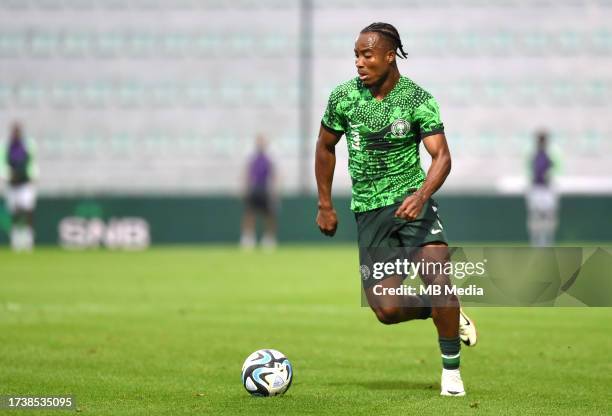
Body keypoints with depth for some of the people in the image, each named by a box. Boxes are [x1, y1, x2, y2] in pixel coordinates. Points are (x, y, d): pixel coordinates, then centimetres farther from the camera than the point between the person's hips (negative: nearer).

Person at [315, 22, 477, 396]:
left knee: (437, 278, -24)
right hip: (369, 211, 2)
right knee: (388, 310, -8)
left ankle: (451, 370, -5)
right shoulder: (343, 97, 0)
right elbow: (325, 146, 15)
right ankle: (443, 312, 26)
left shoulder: (419, 100, -7)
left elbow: (442, 156, -14)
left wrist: (421, 195, -32)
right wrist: (325, 205, 14)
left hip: (411, 200, -2)